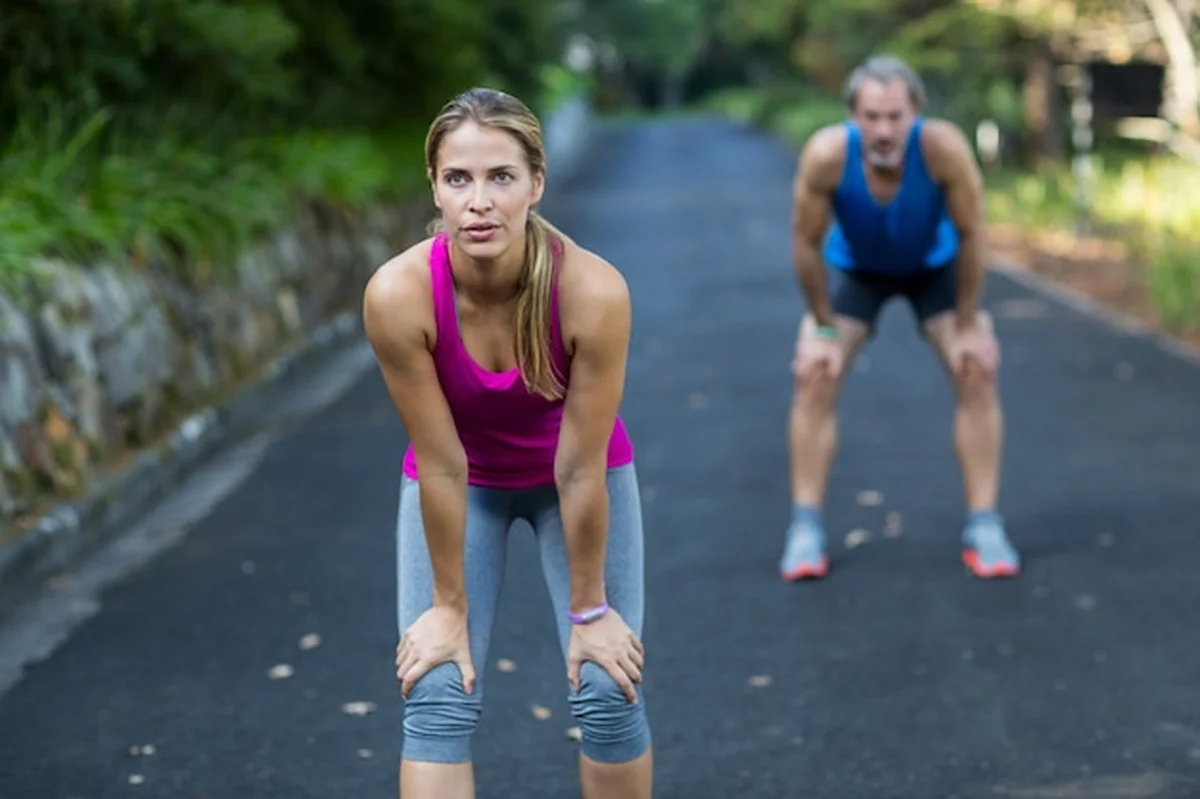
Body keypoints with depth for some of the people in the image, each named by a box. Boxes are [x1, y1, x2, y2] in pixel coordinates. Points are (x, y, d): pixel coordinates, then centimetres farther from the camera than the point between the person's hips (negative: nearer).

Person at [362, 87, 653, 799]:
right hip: (460, 479, 0)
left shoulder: (593, 290, -35)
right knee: (438, 701, -9)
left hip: (581, 473, 0)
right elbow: (441, 465, -23)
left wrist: (589, 607, -15)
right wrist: (450, 605, -14)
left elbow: (580, 470, -26)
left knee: (607, 693, -5)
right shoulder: (399, 294, -33)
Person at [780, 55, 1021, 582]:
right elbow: (806, 242, -22)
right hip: (854, 267, 0)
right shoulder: (826, 155, -37)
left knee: (977, 374, -12)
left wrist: (967, 325, -17)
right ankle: (806, 529, -5)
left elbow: (970, 235, -24)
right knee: (815, 376, -12)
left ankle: (984, 527, -4)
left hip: (935, 265, 0)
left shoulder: (944, 147, -38)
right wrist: (823, 328, -15)